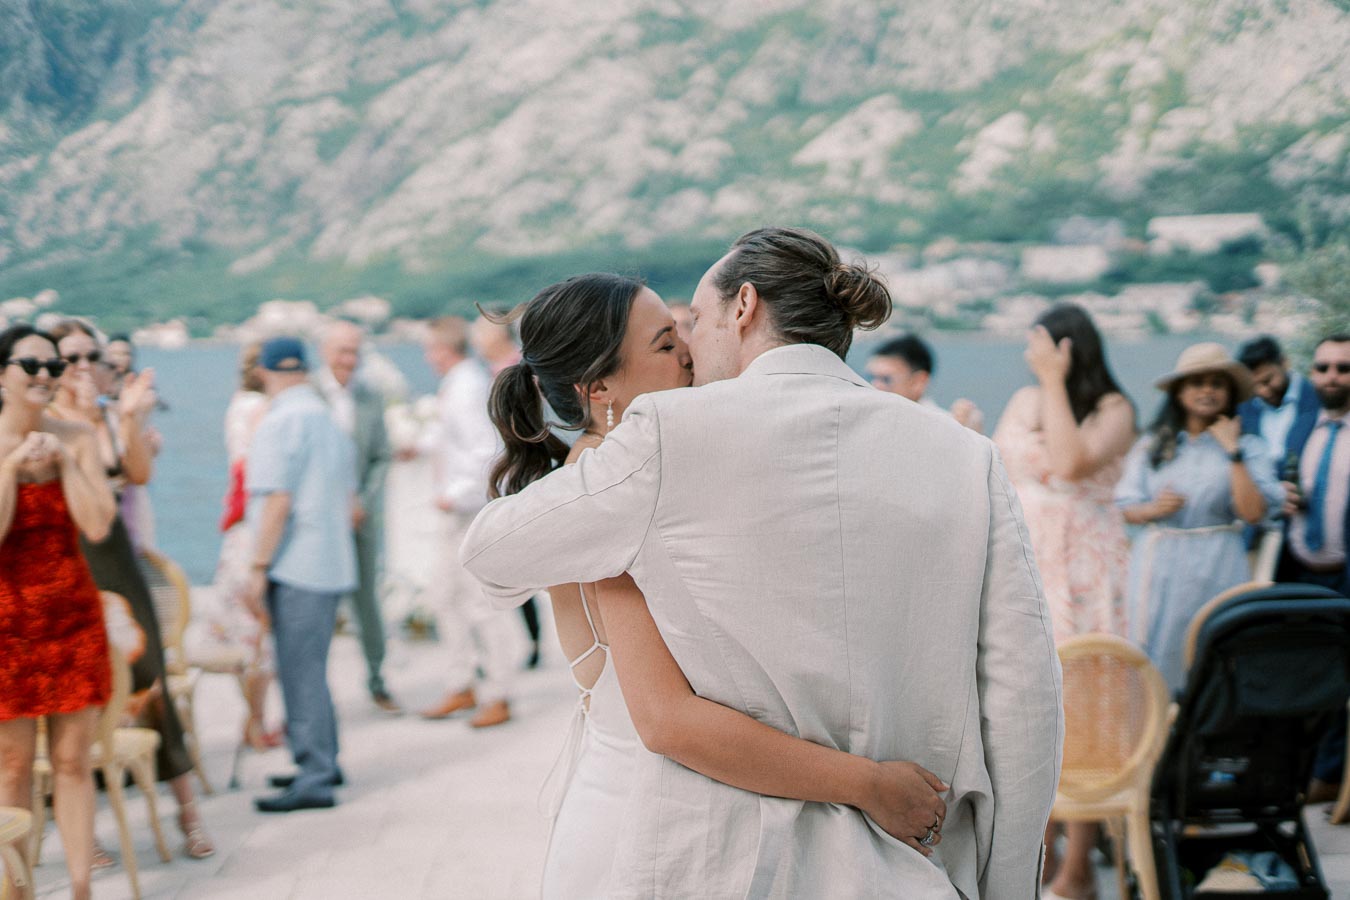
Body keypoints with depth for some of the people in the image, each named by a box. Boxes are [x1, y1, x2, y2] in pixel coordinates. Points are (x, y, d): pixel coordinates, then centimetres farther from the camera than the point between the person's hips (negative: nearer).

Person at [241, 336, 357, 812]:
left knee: (301, 672, -6)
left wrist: (259, 569, -16)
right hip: (332, 565, 9)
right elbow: (348, 500, 19)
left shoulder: (279, 422, -12)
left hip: (296, 570, -9)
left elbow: (278, 501, -18)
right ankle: (321, 763, 25)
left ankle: (313, 780, -5)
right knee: (308, 669, 18)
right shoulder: (329, 420, 15)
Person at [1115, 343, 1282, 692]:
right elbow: (1125, 508, 7)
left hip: (1216, 570, -1)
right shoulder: (1151, 445, 8)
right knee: (1156, 660, 0)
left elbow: (1253, 513, -11)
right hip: (1159, 569, 2)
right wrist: (1153, 510, -13)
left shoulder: (1248, 447, 3)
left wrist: (1233, 453, -12)